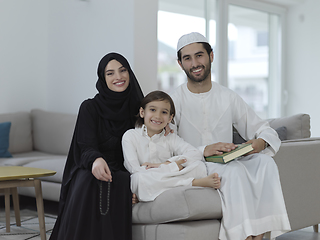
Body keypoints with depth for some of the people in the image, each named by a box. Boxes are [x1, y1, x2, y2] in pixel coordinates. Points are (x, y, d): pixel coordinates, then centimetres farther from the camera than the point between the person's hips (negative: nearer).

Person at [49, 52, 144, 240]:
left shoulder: (138, 107, 10)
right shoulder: (90, 108, 2)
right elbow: (87, 147, -10)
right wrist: (96, 160, -34)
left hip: (124, 171, 1)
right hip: (91, 169, -1)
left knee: (120, 183, -34)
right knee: (88, 184, -35)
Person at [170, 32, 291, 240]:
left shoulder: (228, 98, 12)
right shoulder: (173, 101, -1)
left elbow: (264, 129, 15)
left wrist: (261, 142, -10)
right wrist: (203, 150, -25)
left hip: (227, 163, 4)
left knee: (265, 163, -23)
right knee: (234, 171, -32)